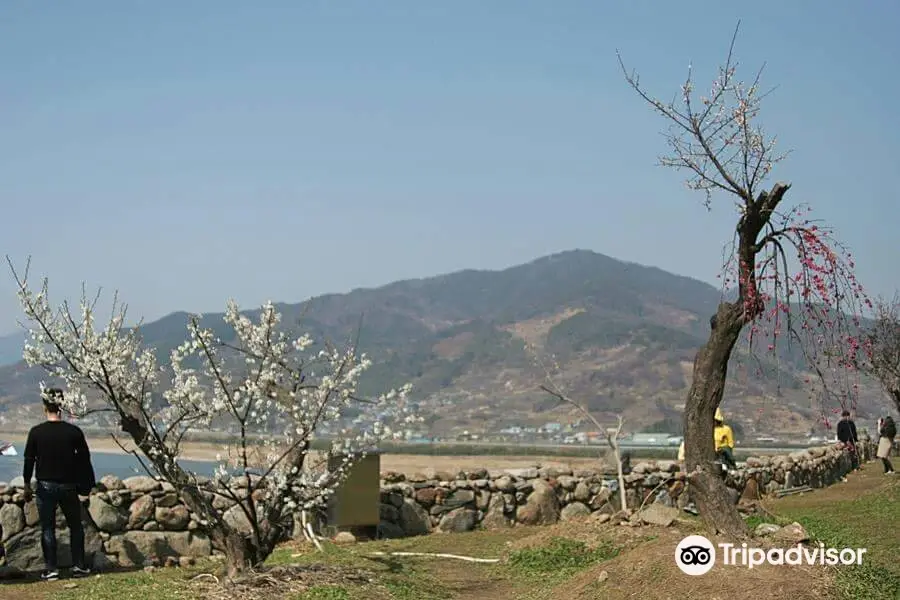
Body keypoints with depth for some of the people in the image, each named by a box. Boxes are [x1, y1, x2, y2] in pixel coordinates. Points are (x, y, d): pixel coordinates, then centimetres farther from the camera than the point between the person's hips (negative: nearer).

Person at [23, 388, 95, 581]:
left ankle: (51, 569, 5)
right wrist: (86, 484, 10)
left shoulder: (36, 432, -6)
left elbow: (29, 460, -2)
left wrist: (27, 485, 7)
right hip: (68, 486, 0)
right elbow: (84, 459, -1)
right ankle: (79, 566, 12)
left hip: (45, 486, 0)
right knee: (75, 526, 13)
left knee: (47, 528, 7)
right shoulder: (74, 432, -6)